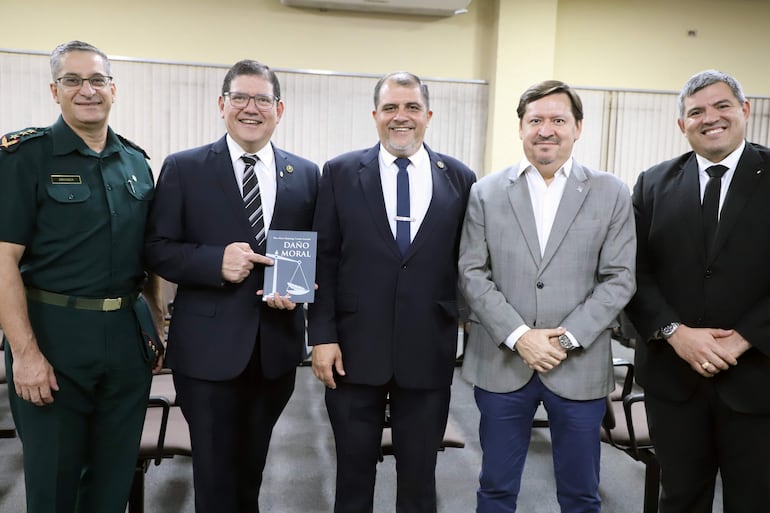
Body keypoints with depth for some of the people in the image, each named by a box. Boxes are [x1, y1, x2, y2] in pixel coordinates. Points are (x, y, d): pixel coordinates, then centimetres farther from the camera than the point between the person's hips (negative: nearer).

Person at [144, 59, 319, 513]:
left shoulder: (305, 174, 5)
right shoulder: (184, 168, -2)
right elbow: (158, 249, -3)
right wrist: (216, 261, -20)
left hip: (277, 347, 3)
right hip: (209, 348, -3)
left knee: (252, 467, 22)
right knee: (216, 477, 8)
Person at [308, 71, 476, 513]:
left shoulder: (460, 178, 3)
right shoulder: (341, 173, 1)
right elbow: (323, 260, -1)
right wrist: (322, 336, -6)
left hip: (428, 353, 1)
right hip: (355, 349, 0)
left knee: (420, 473, 15)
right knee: (354, 470, 15)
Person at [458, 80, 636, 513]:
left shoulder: (611, 194, 1)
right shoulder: (487, 192, 3)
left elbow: (619, 279, -2)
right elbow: (473, 273, -1)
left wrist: (568, 337, -12)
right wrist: (519, 335, -12)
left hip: (580, 366, 0)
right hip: (501, 364, 1)